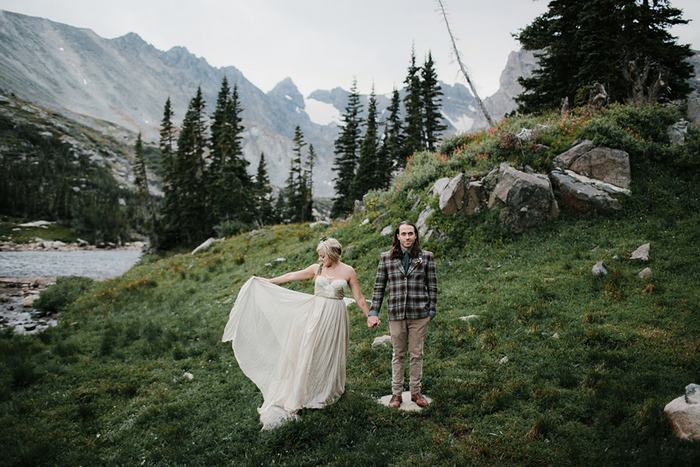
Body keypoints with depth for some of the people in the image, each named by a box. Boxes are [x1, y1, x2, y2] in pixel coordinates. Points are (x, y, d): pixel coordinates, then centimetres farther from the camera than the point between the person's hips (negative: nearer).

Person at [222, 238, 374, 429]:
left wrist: (369, 316, 3)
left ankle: (330, 390, 27)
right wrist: (268, 281, 17)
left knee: (331, 354, 7)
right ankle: (299, 393, 6)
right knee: (308, 352, -1)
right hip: (316, 314, 1)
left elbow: (359, 298, 3)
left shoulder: (348, 271, -3)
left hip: (335, 316, -1)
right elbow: (292, 276, 12)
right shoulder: (317, 268, 3)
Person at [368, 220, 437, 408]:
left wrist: (432, 310, 0)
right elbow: (379, 287, 6)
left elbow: (432, 286, 5)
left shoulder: (426, 257, 2)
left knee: (417, 354, 9)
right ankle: (397, 393, 23)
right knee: (398, 354, 11)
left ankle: (415, 391, 25)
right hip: (396, 314, 0)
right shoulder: (386, 257, 3)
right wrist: (373, 312, 1)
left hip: (419, 314, 0)